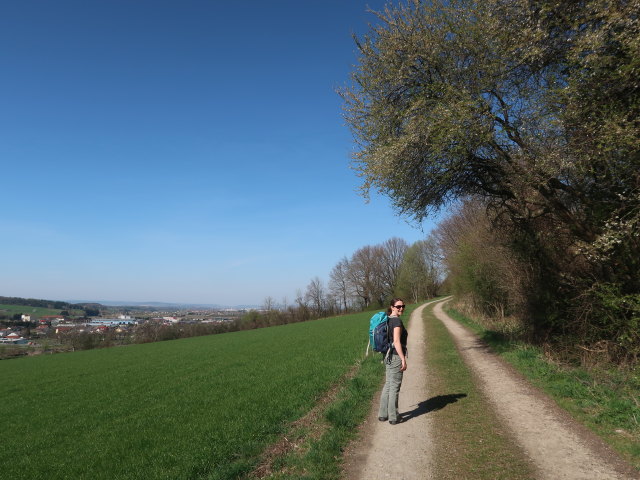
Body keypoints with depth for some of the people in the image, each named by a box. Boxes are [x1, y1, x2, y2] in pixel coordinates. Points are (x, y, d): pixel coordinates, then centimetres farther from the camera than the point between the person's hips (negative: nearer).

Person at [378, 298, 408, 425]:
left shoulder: (388, 320, 11)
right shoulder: (397, 321, -16)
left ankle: (383, 414, 23)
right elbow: (397, 341, -22)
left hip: (389, 356, 9)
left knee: (388, 385, 16)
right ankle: (393, 417, 11)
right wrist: (403, 359, -20)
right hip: (396, 356, -9)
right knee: (395, 386, 1)